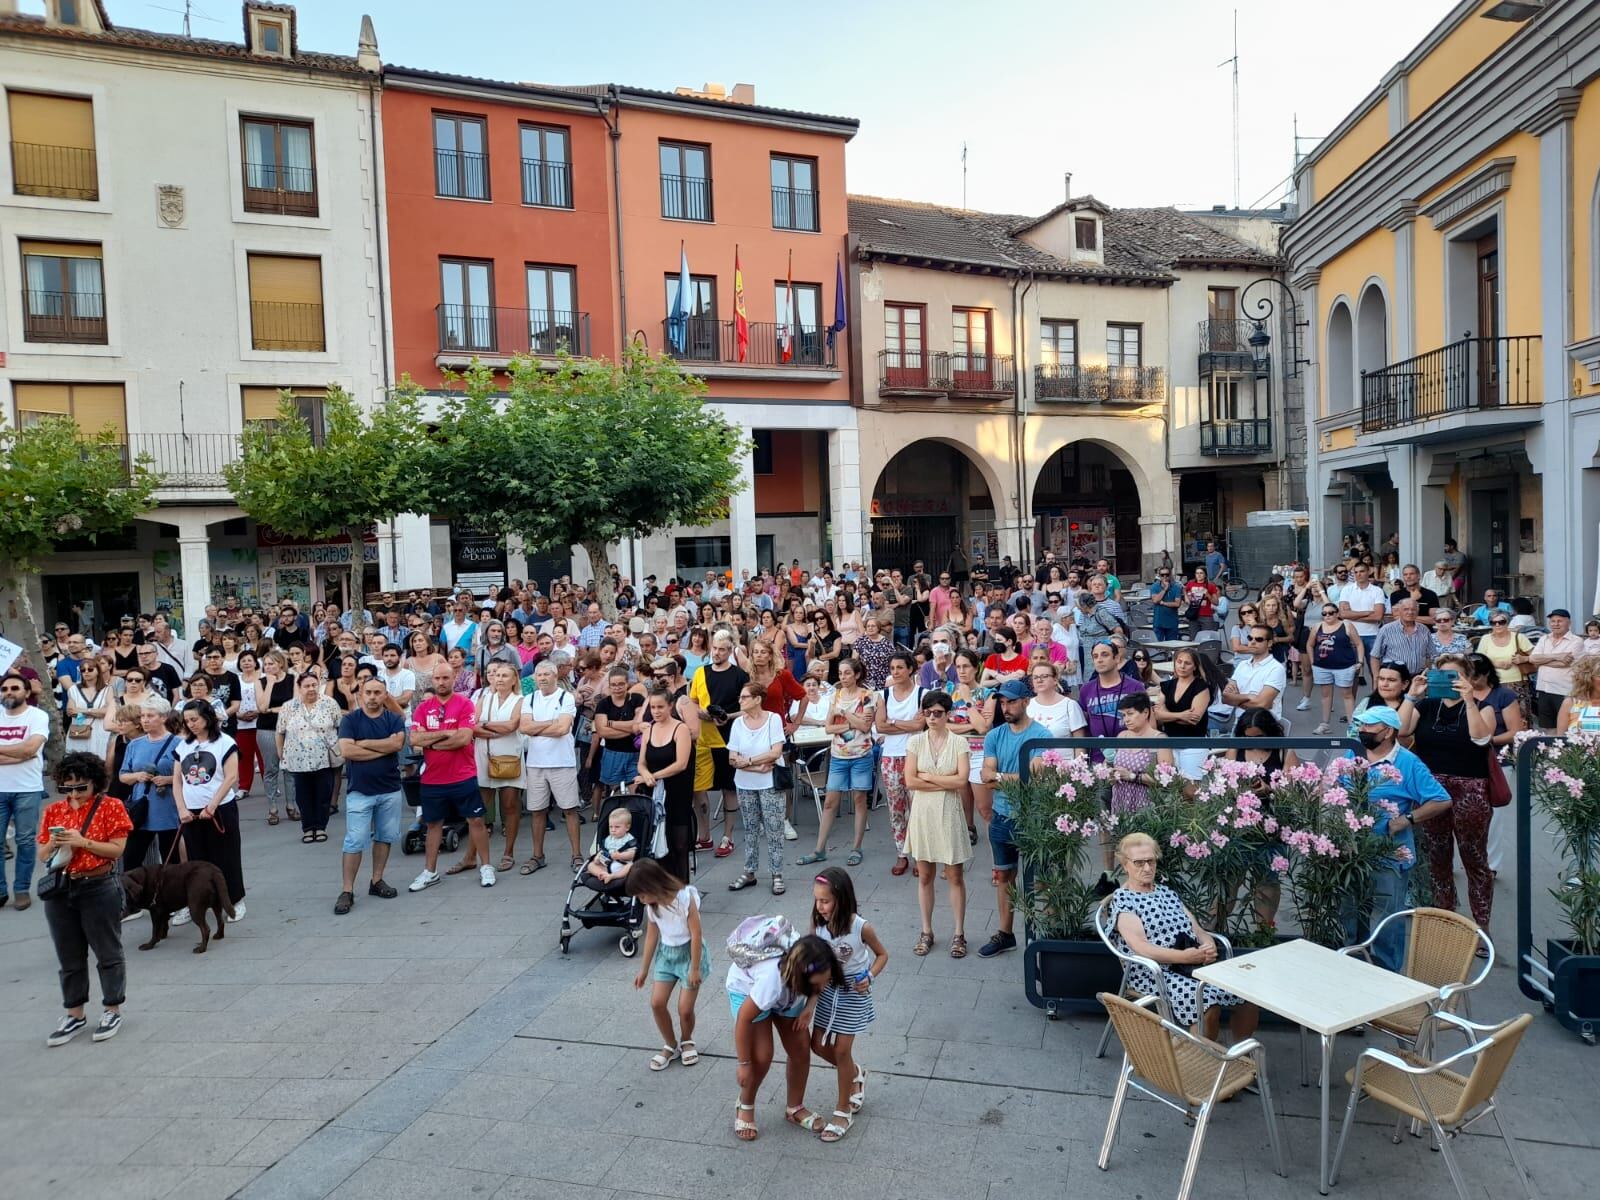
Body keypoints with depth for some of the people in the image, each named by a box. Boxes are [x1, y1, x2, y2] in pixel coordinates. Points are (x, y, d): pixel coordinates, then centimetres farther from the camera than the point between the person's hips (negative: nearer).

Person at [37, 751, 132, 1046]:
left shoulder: (111, 807, -6)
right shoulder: (53, 811, 6)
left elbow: (117, 849, -10)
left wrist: (83, 842, -21)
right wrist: (53, 844, -12)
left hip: (99, 888, -4)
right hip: (59, 891, 5)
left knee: (108, 952, 5)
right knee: (70, 957, 14)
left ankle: (112, 1011, 19)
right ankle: (75, 1015, 26)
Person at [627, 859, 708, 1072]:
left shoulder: (685, 897, -25)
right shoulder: (652, 905, -6)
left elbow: (696, 934, -20)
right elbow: (651, 936, 5)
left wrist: (695, 968, -16)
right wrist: (644, 969, 9)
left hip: (689, 952, -5)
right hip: (666, 953, 6)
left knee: (685, 1009, -3)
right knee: (657, 1003, -3)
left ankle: (686, 1041, 28)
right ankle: (670, 1046, 20)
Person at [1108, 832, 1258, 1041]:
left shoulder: (1166, 891, 20)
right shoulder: (1121, 900, -3)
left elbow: (1196, 929, 14)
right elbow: (1139, 946, -16)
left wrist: (1208, 946, -10)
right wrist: (1183, 956, -27)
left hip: (1195, 964, 7)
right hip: (1154, 973, -7)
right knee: (1207, 1004, -30)